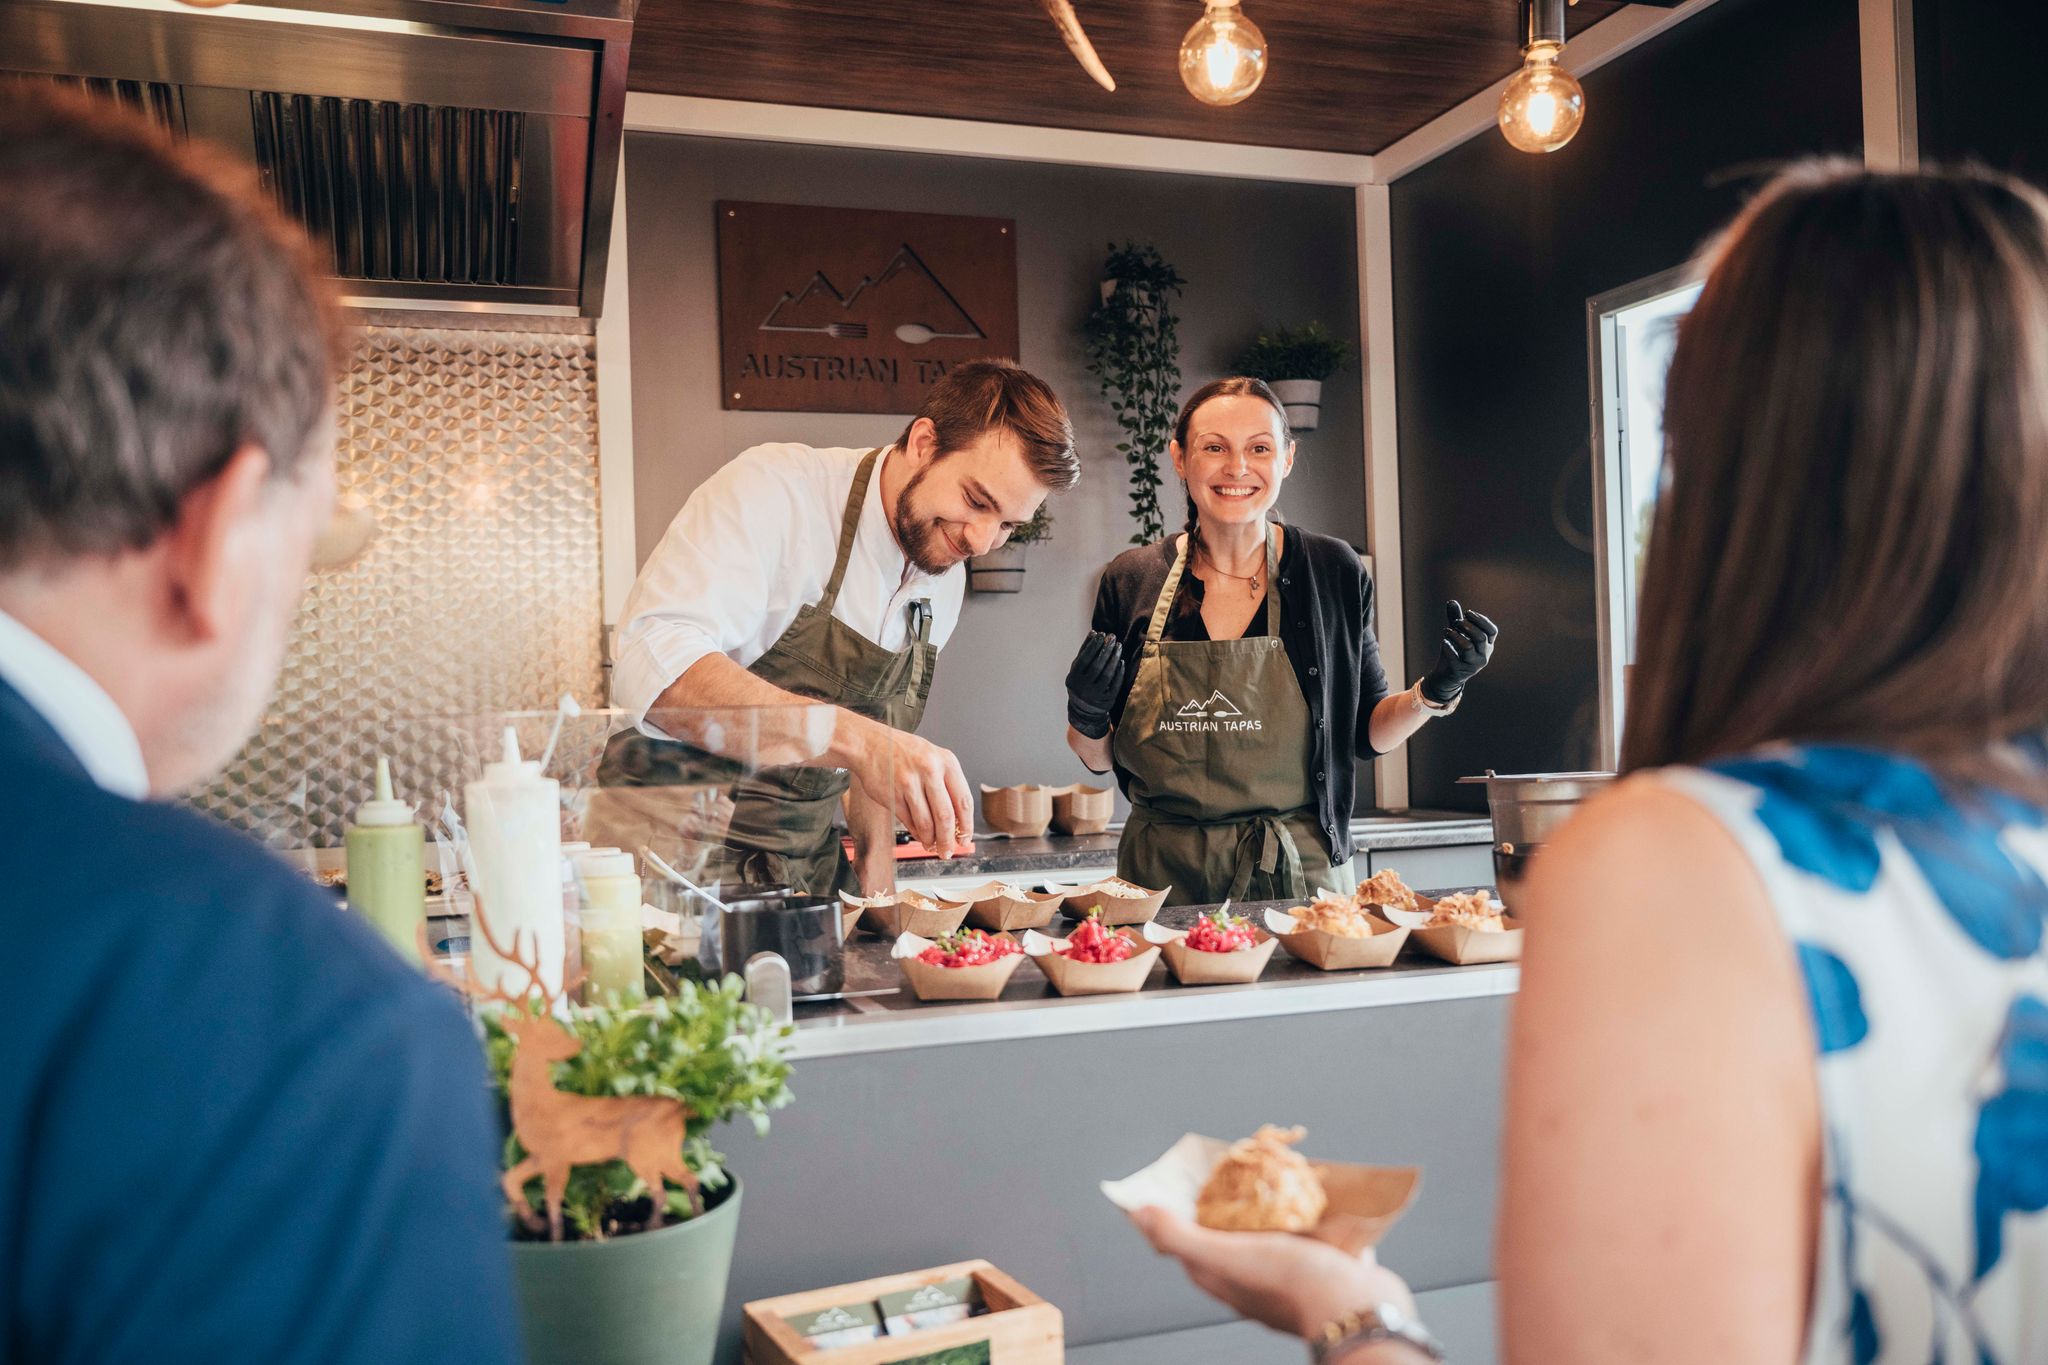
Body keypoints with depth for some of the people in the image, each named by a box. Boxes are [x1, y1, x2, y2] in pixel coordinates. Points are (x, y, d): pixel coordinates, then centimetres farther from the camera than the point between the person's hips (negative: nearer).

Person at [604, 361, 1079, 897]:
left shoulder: (947, 579, 7)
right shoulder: (776, 487, -15)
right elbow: (652, 667, -29)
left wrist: (876, 856, 7)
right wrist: (854, 738, -37)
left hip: (808, 863, 7)